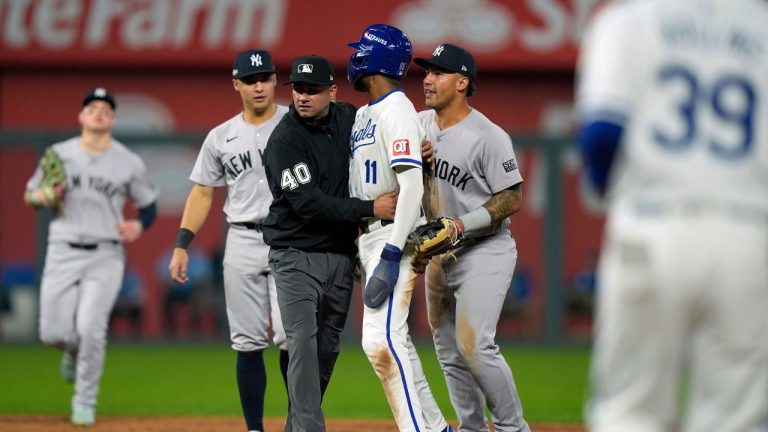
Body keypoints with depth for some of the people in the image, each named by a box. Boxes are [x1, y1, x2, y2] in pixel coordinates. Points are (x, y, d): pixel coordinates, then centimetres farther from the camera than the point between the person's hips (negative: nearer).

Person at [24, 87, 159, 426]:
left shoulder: (129, 163, 2)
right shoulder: (59, 154, 5)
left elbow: (149, 205, 12)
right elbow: (30, 196, 12)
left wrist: (139, 226, -9)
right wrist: (44, 197, -11)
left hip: (105, 257, -2)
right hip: (63, 253, 2)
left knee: (90, 328, -17)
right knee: (53, 332, -4)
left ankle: (85, 402, 2)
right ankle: (74, 351, 35)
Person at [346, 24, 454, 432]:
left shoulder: (398, 112, -14)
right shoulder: (364, 115, 16)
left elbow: (412, 186, -22)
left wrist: (390, 258, -27)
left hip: (396, 236, -10)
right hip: (368, 237, 10)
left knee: (381, 340, -18)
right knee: (393, 341, 11)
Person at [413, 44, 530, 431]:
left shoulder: (488, 137, -17)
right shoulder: (418, 125, 3)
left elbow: (513, 198, -15)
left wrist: (462, 224, -23)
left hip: (484, 252, -7)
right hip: (438, 255, 7)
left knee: (474, 344, -17)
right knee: (448, 349, 10)